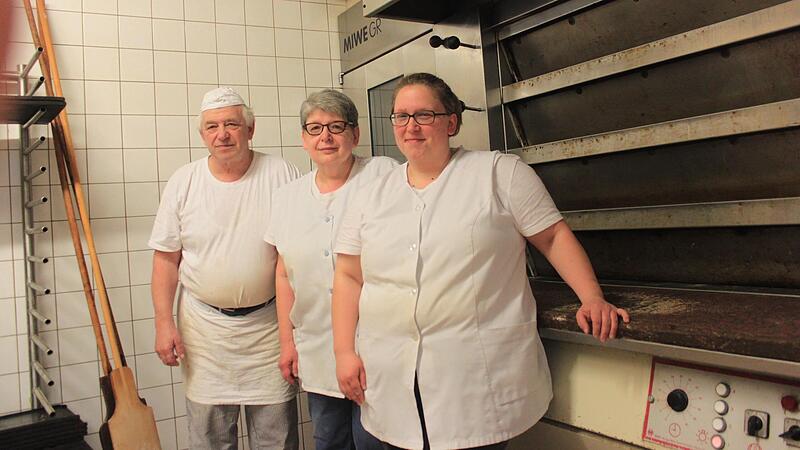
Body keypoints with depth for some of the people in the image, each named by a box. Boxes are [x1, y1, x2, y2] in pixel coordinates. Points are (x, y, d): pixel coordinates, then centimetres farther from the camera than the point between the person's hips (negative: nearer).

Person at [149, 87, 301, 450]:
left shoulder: (282, 175, -5)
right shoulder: (183, 182, 0)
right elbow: (166, 258, 3)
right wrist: (163, 323, -3)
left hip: (269, 324, -1)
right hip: (204, 325, 1)